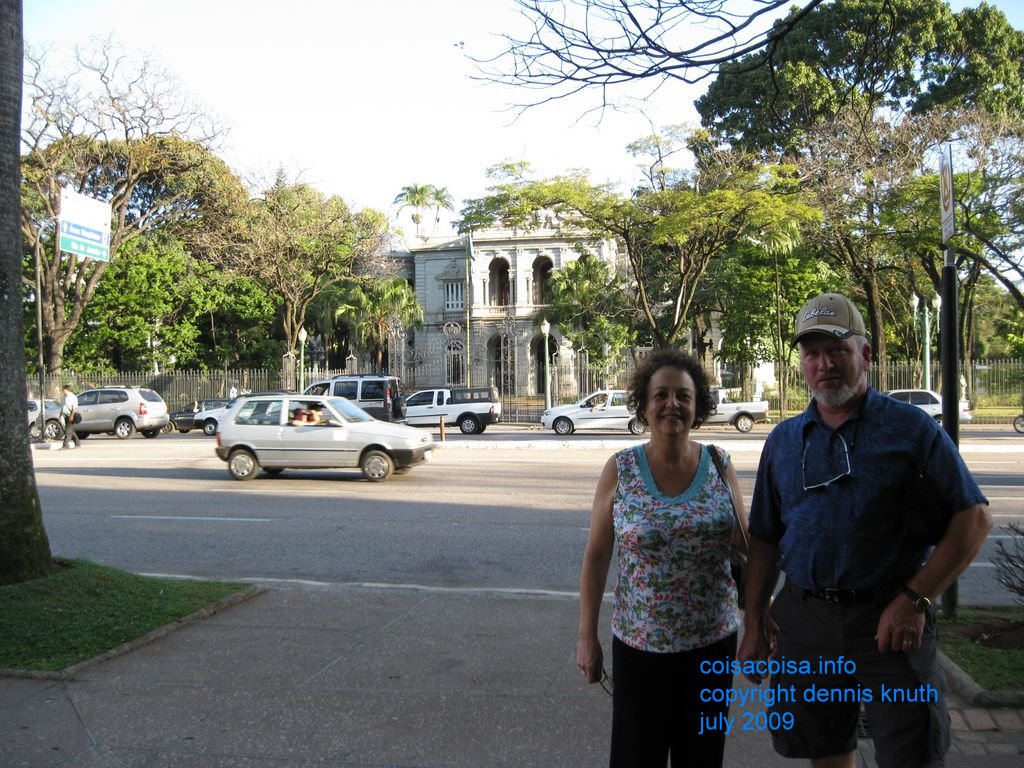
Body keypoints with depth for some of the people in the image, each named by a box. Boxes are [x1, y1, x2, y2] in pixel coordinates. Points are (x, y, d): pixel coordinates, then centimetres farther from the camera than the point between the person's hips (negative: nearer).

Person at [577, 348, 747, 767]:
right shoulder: (620, 469, -6)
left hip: (713, 640, 2)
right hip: (640, 643, -1)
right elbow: (596, 557, -2)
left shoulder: (719, 466, -2)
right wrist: (587, 636, -2)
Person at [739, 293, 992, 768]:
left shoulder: (911, 428, -3)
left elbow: (974, 518, -6)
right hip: (804, 620, 3)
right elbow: (764, 538, 12)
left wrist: (915, 599, -14)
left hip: (889, 622, -3)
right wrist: (754, 622, 7)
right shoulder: (783, 440, 8)